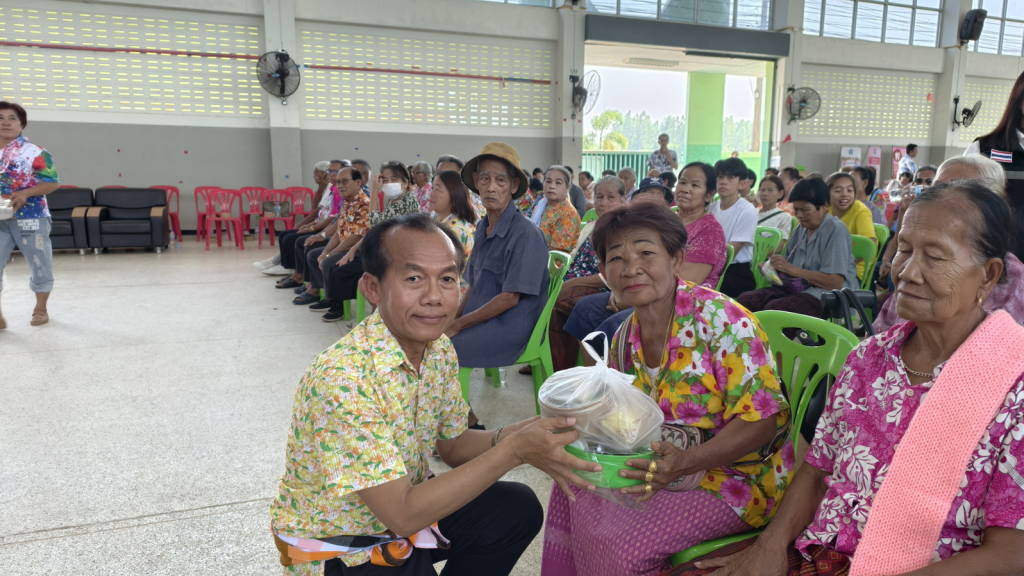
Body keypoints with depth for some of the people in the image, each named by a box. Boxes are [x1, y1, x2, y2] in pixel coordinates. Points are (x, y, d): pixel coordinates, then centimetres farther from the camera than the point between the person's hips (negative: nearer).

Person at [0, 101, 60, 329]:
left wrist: (25, 193, -20)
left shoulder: (34, 152, -7)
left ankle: (40, 309, 27)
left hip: (30, 218, -4)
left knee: (39, 265, 9)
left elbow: (53, 182, -8)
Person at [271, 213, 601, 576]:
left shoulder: (439, 349, -7)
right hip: (337, 547, -7)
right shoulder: (341, 377, -32)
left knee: (519, 508, 2)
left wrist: (511, 437, -18)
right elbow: (402, 514, -30)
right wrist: (512, 450, -31)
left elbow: (451, 445, 3)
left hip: (404, 506, 7)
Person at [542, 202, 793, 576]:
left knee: (622, 542, -21)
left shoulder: (721, 321, -21)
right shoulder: (624, 339, 0)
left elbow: (762, 419, -22)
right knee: (573, 491, -5)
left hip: (735, 475, -6)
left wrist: (682, 463, -34)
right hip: (665, 469, 7)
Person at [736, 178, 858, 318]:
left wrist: (792, 269, -19)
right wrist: (773, 268, -3)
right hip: (796, 288, 7)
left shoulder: (835, 230, -9)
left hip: (825, 294, -7)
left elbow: (836, 282, -17)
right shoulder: (802, 228, 14)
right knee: (745, 299, -17)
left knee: (774, 308, -34)